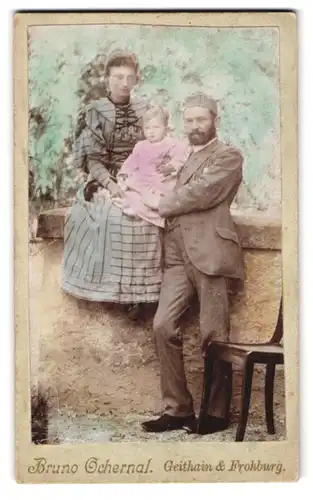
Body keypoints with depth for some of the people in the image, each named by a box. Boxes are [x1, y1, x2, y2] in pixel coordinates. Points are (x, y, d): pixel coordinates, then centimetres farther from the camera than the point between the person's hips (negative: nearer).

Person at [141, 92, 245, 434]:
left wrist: (157, 206, -2)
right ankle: (177, 409, 6)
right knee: (163, 326, -4)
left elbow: (199, 194, -10)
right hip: (177, 254, 6)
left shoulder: (229, 157, 3)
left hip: (208, 252, -6)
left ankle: (217, 412, 11)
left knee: (213, 336, -2)